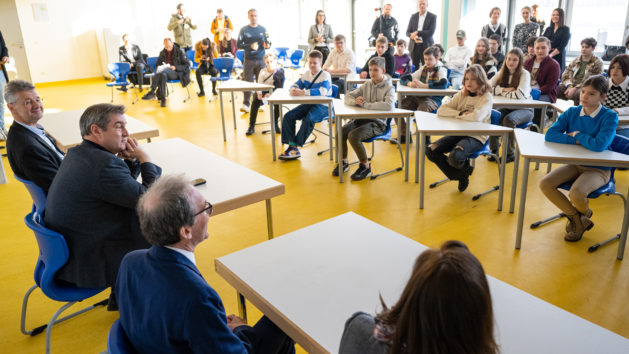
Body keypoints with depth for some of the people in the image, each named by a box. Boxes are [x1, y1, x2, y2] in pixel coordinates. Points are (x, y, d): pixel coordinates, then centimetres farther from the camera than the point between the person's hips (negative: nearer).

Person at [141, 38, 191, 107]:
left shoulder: (179, 51, 4)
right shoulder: (162, 53, 15)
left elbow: (187, 64, 0)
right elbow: (158, 64, 23)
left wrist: (175, 67, -14)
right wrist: (160, 67, -4)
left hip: (177, 73, -3)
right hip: (165, 72, 3)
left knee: (163, 70, -36)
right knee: (163, 75, -36)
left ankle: (152, 92, -34)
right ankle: (162, 99, -41)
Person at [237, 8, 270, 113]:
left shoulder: (263, 29, 9)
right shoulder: (244, 30, 2)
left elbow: (267, 43, 14)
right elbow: (239, 45, -2)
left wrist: (267, 45, -10)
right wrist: (250, 46, -17)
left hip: (261, 60, 2)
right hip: (249, 60, -2)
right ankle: (245, 104, 0)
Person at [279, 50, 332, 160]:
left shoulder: (325, 75, -9)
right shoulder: (307, 74, 13)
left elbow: (322, 91, -26)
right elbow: (297, 84, 15)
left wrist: (303, 92, -31)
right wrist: (293, 89, -13)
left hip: (322, 106, -7)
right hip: (308, 104, 7)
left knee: (309, 118, -35)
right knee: (288, 116, -13)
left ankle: (296, 146, -23)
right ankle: (292, 145, -13)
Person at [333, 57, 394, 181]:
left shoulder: (389, 87, -5)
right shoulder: (367, 85, 13)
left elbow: (389, 106, -25)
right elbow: (348, 96, 15)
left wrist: (365, 104, -22)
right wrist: (355, 101, -11)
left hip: (377, 122, -6)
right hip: (362, 118, 6)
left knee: (353, 135, -29)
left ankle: (365, 166, -9)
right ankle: (344, 162, 5)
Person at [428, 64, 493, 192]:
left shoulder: (486, 98, -6)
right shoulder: (461, 95, 10)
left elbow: (476, 117, -26)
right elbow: (441, 111, -1)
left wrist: (458, 115, -9)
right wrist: (460, 113, -13)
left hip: (476, 137, -6)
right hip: (459, 133, 6)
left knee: (455, 156, -34)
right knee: (430, 150, -15)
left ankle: (465, 166, 9)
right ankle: (460, 175, 4)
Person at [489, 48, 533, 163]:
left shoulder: (525, 74, -11)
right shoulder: (502, 73, 3)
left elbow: (520, 95, -26)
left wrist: (502, 93, -14)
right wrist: (504, 89, -18)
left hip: (524, 109, -4)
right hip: (508, 108, 4)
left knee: (509, 119, -33)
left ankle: (510, 153, -18)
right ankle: (494, 150, -12)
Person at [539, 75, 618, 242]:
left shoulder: (610, 117, -14)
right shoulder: (572, 112, 0)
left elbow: (599, 145, -29)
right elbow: (550, 134, -12)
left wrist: (577, 134, -13)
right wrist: (576, 140, -21)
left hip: (598, 170, -5)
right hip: (574, 164, 5)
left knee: (576, 193, -31)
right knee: (545, 184, -17)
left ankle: (584, 214, 11)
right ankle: (576, 218, 4)